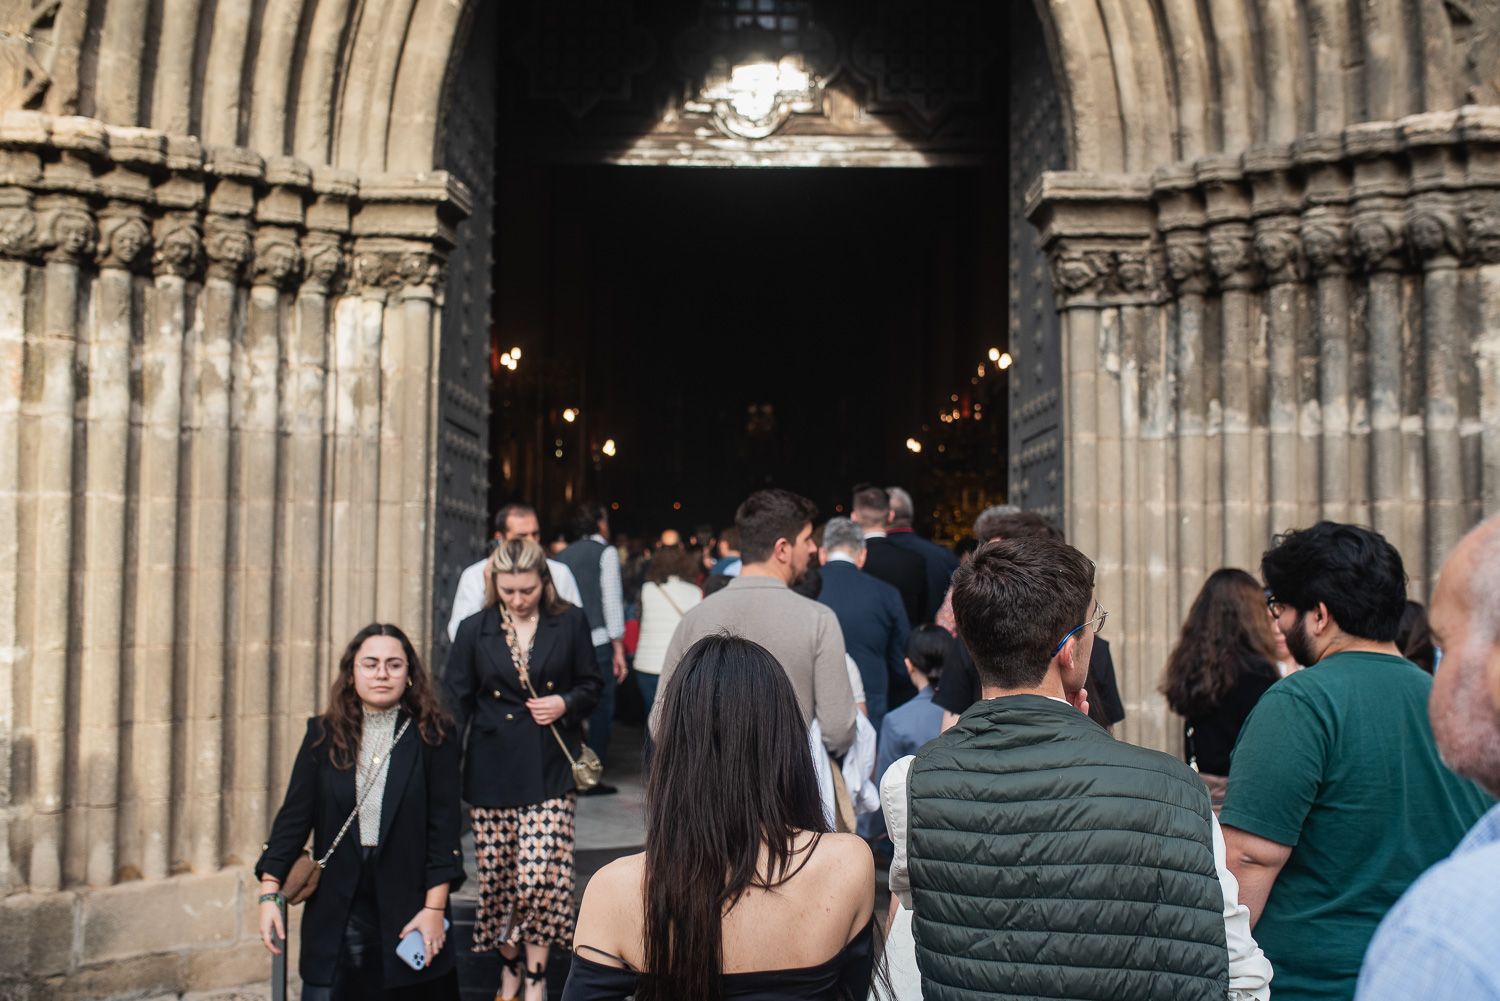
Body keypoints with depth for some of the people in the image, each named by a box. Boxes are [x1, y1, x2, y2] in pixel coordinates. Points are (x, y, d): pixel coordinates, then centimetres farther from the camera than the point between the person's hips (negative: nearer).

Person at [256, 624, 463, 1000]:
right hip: (334, 914, 1)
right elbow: (294, 815, 3)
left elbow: (444, 826, -5)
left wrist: (435, 908, -10)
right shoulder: (324, 735, 4)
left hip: (408, 908, -1)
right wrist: (270, 893, -5)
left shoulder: (434, 737, -3)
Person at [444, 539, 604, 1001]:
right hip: (492, 768, 1)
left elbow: (591, 685, 10)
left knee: (541, 874, -9)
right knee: (497, 874, 6)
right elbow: (456, 701, 4)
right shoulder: (475, 630, 2)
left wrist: (565, 704, -11)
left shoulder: (570, 623, 1)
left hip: (550, 768, -1)